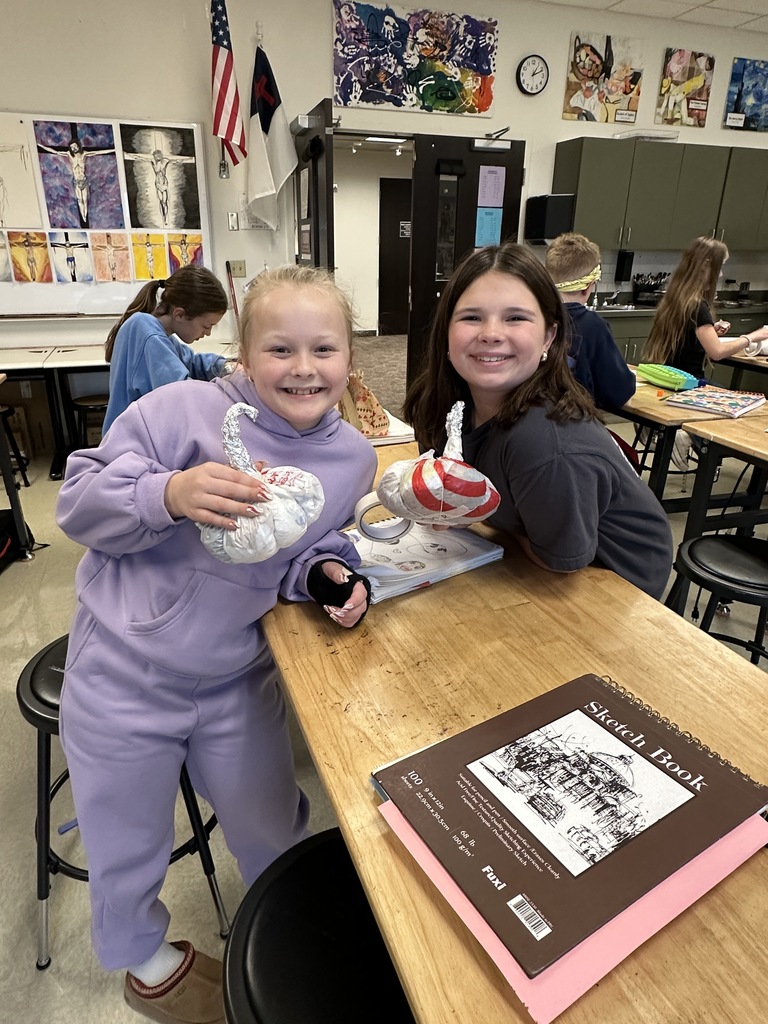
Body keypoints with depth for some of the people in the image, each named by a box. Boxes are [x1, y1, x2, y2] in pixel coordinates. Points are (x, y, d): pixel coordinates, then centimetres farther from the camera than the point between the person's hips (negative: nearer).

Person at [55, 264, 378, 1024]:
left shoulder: (353, 457, -4)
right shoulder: (185, 408, -18)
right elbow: (79, 502, -15)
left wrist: (325, 576, -13)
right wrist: (169, 494, -33)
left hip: (236, 681, 3)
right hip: (123, 675, -2)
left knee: (272, 832, 20)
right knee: (128, 847, 19)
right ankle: (144, 957, 55)